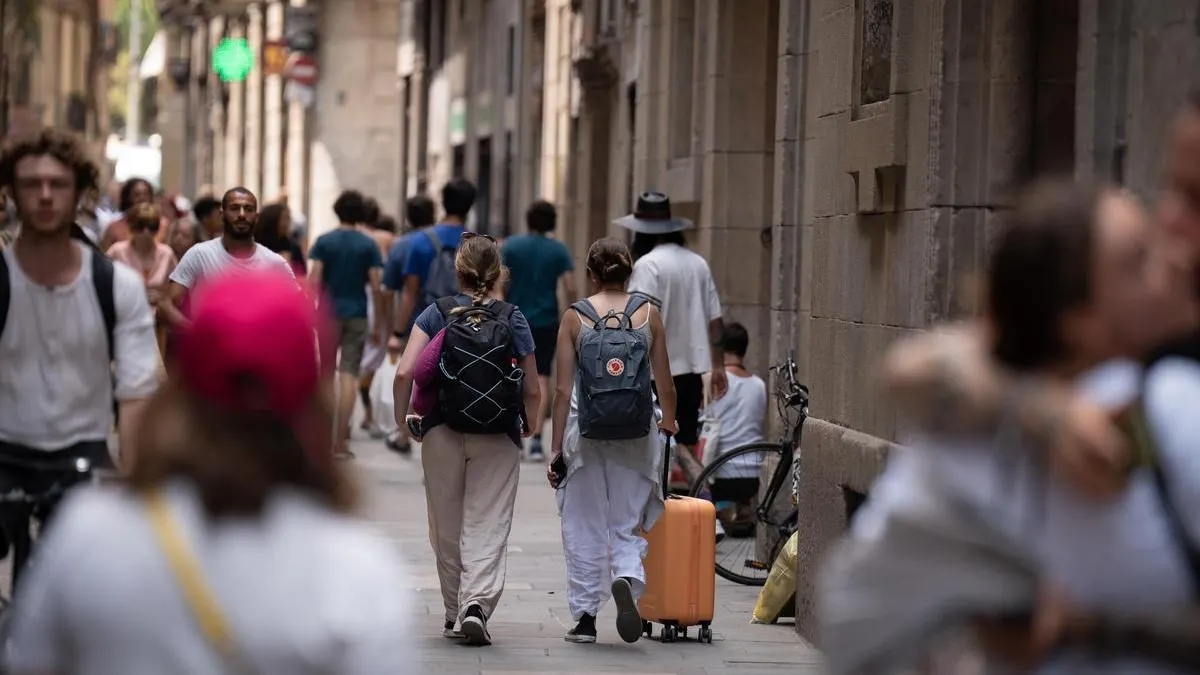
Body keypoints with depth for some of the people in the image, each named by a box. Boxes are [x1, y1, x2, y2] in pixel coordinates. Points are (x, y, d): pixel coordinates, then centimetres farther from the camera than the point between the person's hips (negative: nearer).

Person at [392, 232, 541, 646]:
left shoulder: (435, 314, 1)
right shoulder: (511, 319, 0)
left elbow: (405, 372, -10)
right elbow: (532, 390, 1)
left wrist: (402, 416, 6)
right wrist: (529, 425, 20)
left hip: (441, 433, 1)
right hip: (498, 439, -1)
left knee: (447, 529, 13)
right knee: (487, 527, -2)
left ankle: (454, 614, 22)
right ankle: (477, 603, -22)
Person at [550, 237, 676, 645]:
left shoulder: (574, 317, 0)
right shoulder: (648, 314, 2)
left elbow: (563, 389, -3)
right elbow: (665, 386, 6)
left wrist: (556, 448, 2)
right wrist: (669, 423, 26)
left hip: (586, 431, -1)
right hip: (636, 431, 1)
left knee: (584, 530, 10)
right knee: (627, 527, 9)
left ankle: (585, 618, 13)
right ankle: (627, 580, -20)